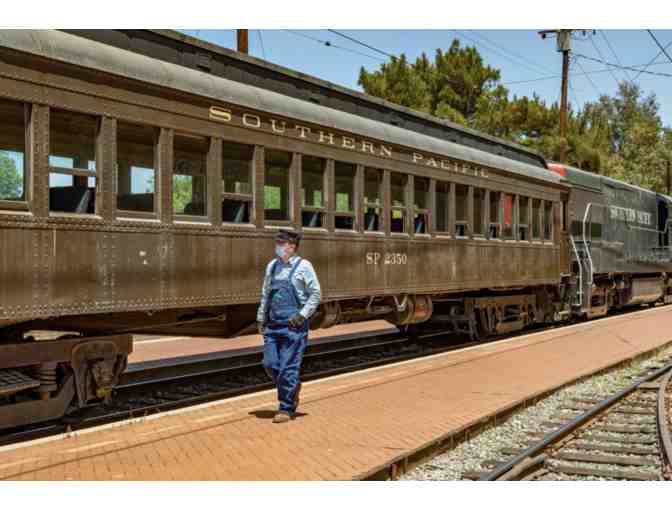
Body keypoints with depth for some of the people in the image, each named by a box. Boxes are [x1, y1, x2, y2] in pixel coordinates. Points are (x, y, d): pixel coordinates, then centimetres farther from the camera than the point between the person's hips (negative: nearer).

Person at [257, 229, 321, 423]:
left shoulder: (303, 266, -6)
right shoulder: (272, 266, 11)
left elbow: (316, 293, -6)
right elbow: (265, 294, 18)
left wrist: (302, 315, -14)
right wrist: (261, 318, 14)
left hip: (294, 325, -6)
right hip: (272, 325, 6)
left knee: (288, 367, -3)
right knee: (270, 364, 3)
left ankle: (286, 408, 8)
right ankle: (293, 387, 28)